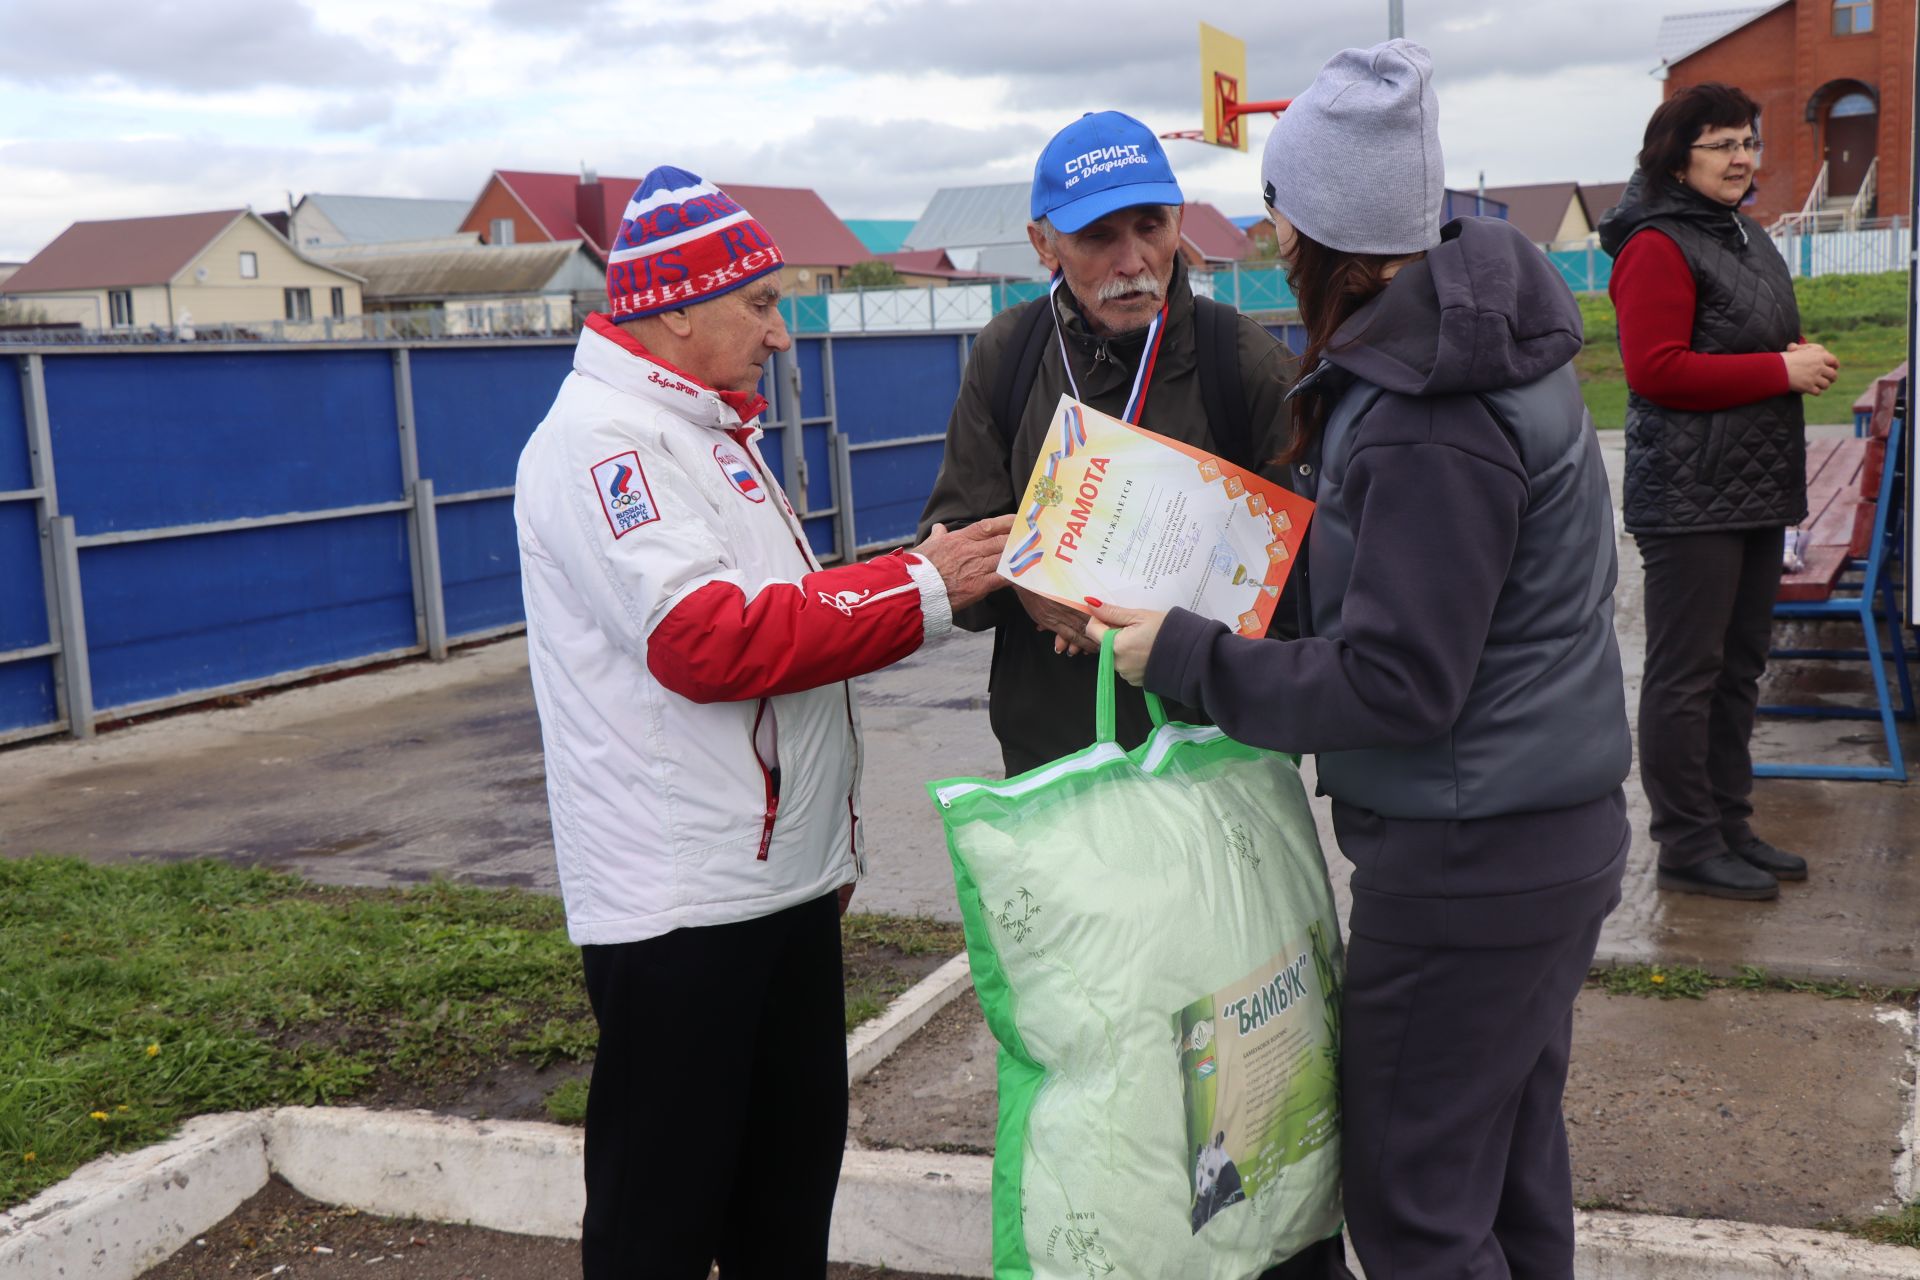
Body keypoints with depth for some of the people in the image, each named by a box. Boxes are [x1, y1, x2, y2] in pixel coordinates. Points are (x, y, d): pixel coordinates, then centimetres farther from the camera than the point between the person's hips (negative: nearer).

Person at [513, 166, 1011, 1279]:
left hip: (787, 877, 10)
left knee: (794, 1166, 18)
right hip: (679, 903, -10)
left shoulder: (710, 432, 19)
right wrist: (919, 590, -20)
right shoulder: (600, 440, -13)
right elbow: (707, 641, -25)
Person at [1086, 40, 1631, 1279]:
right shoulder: (1476, 339, 6)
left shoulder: (1431, 425, -25)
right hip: (1550, 825, 10)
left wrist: (1182, 655, -17)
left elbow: (1393, 684, -24)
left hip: (1468, 863, -10)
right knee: (1513, 1164, 21)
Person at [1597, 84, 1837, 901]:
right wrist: (1781, 371, -17)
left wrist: (1803, 360, 6)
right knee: (1686, 673, -3)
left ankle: (1730, 826, 26)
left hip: (1754, 489, 10)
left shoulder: (1744, 236, 18)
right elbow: (1657, 369, -21)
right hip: (1689, 495, -10)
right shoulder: (1658, 246, -12)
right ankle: (1687, 847, 5)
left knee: (1739, 665, 15)